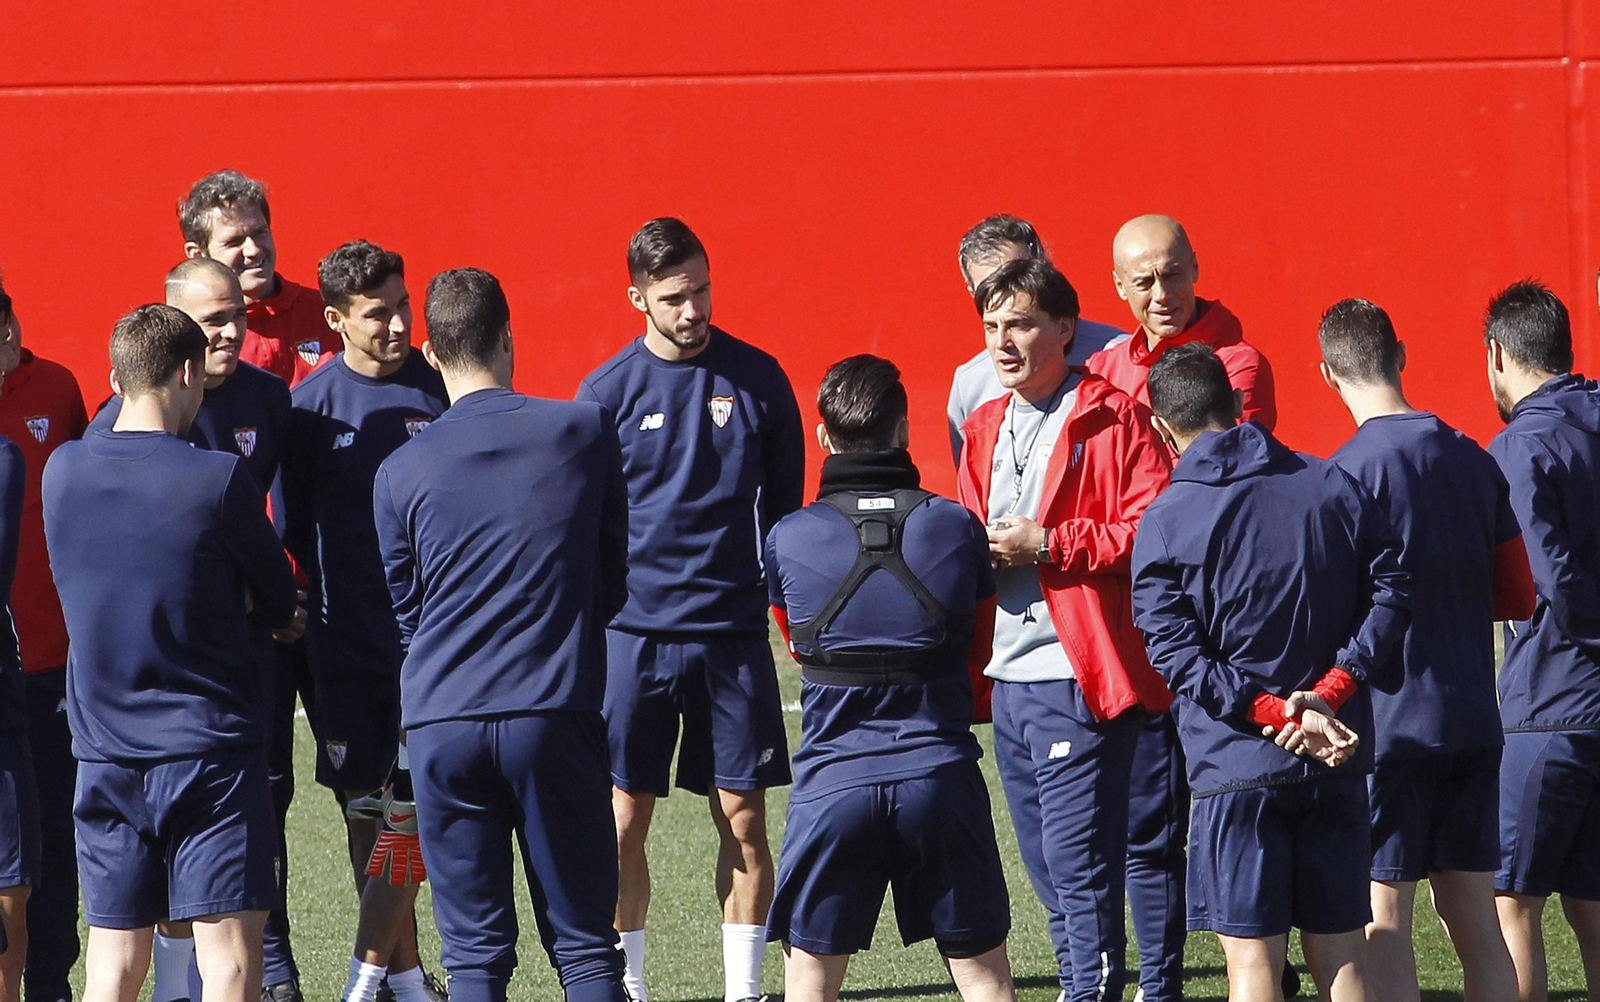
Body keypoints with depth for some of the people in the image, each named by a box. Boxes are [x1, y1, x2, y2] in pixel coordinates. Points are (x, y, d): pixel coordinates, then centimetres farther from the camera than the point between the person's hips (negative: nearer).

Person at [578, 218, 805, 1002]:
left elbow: (783, 503, 11)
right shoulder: (607, 391, 0)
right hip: (634, 634, -1)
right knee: (622, 822, -1)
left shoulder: (756, 378, 3)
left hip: (733, 632, 1)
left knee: (743, 820, 1)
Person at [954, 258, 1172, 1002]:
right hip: (1010, 681, 8)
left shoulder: (1113, 421, -7)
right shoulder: (984, 429, 17)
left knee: (1079, 862, -8)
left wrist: (1048, 545, -17)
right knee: (1046, 863, 14)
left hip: (1078, 677, -8)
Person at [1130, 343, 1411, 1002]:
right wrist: (1330, 693, -7)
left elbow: (1177, 656, -12)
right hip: (1339, 768, 4)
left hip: (1237, 765, -4)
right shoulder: (1334, 486, 3)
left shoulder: (1164, 522, -6)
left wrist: (1278, 714, -12)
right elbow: (1390, 593, -1)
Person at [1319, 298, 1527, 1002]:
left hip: (1391, 724, -6)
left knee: (1384, 918, -2)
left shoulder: (1350, 469, -12)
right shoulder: (1474, 461, 6)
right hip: (1473, 718, 6)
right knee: (1474, 919, 9)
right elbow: (1519, 597, 11)